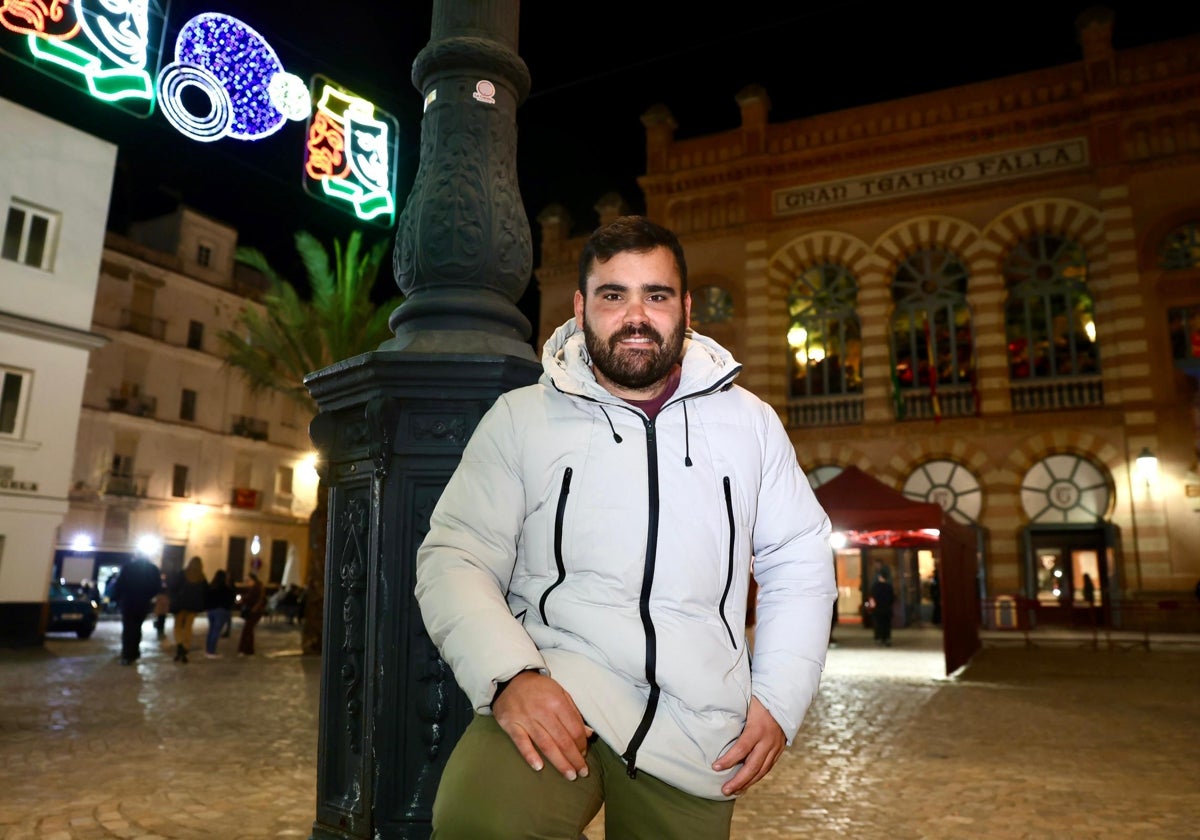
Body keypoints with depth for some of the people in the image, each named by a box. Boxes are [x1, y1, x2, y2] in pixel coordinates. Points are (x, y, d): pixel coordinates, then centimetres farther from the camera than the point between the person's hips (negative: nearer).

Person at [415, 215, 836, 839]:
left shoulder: (748, 420, 10)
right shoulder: (520, 417, 3)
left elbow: (798, 560, 14)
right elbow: (456, 558, -1)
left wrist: (780, 699, 3)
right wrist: (511, 675, -18)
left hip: (698, 723, 3)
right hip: (555, 690, -2)